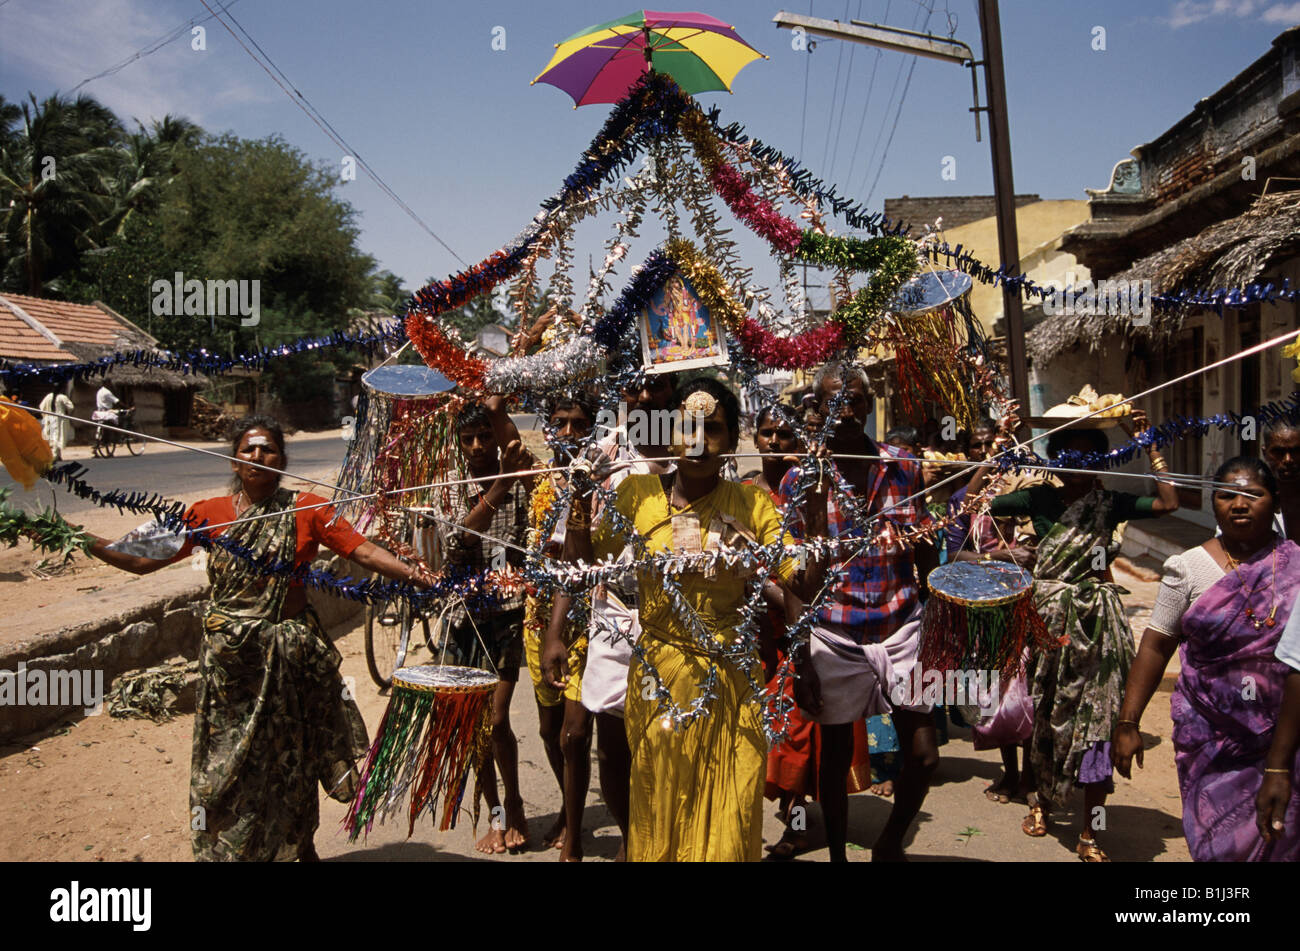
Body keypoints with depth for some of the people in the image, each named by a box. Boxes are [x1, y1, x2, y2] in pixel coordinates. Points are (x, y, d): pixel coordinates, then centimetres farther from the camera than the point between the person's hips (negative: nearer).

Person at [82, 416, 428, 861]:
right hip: (229, 655, 1)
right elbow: (144, 559, 2)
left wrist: (415, 574, -24)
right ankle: (229, 850, 29)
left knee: (293, 756, 13)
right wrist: (86, 540, -8)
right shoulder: (209, 514, 0)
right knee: (229, 761, 9)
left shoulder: (305, 510, -5)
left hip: (290, 652, -1)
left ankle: (303, 846, 35)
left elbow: (365, 551, -13)